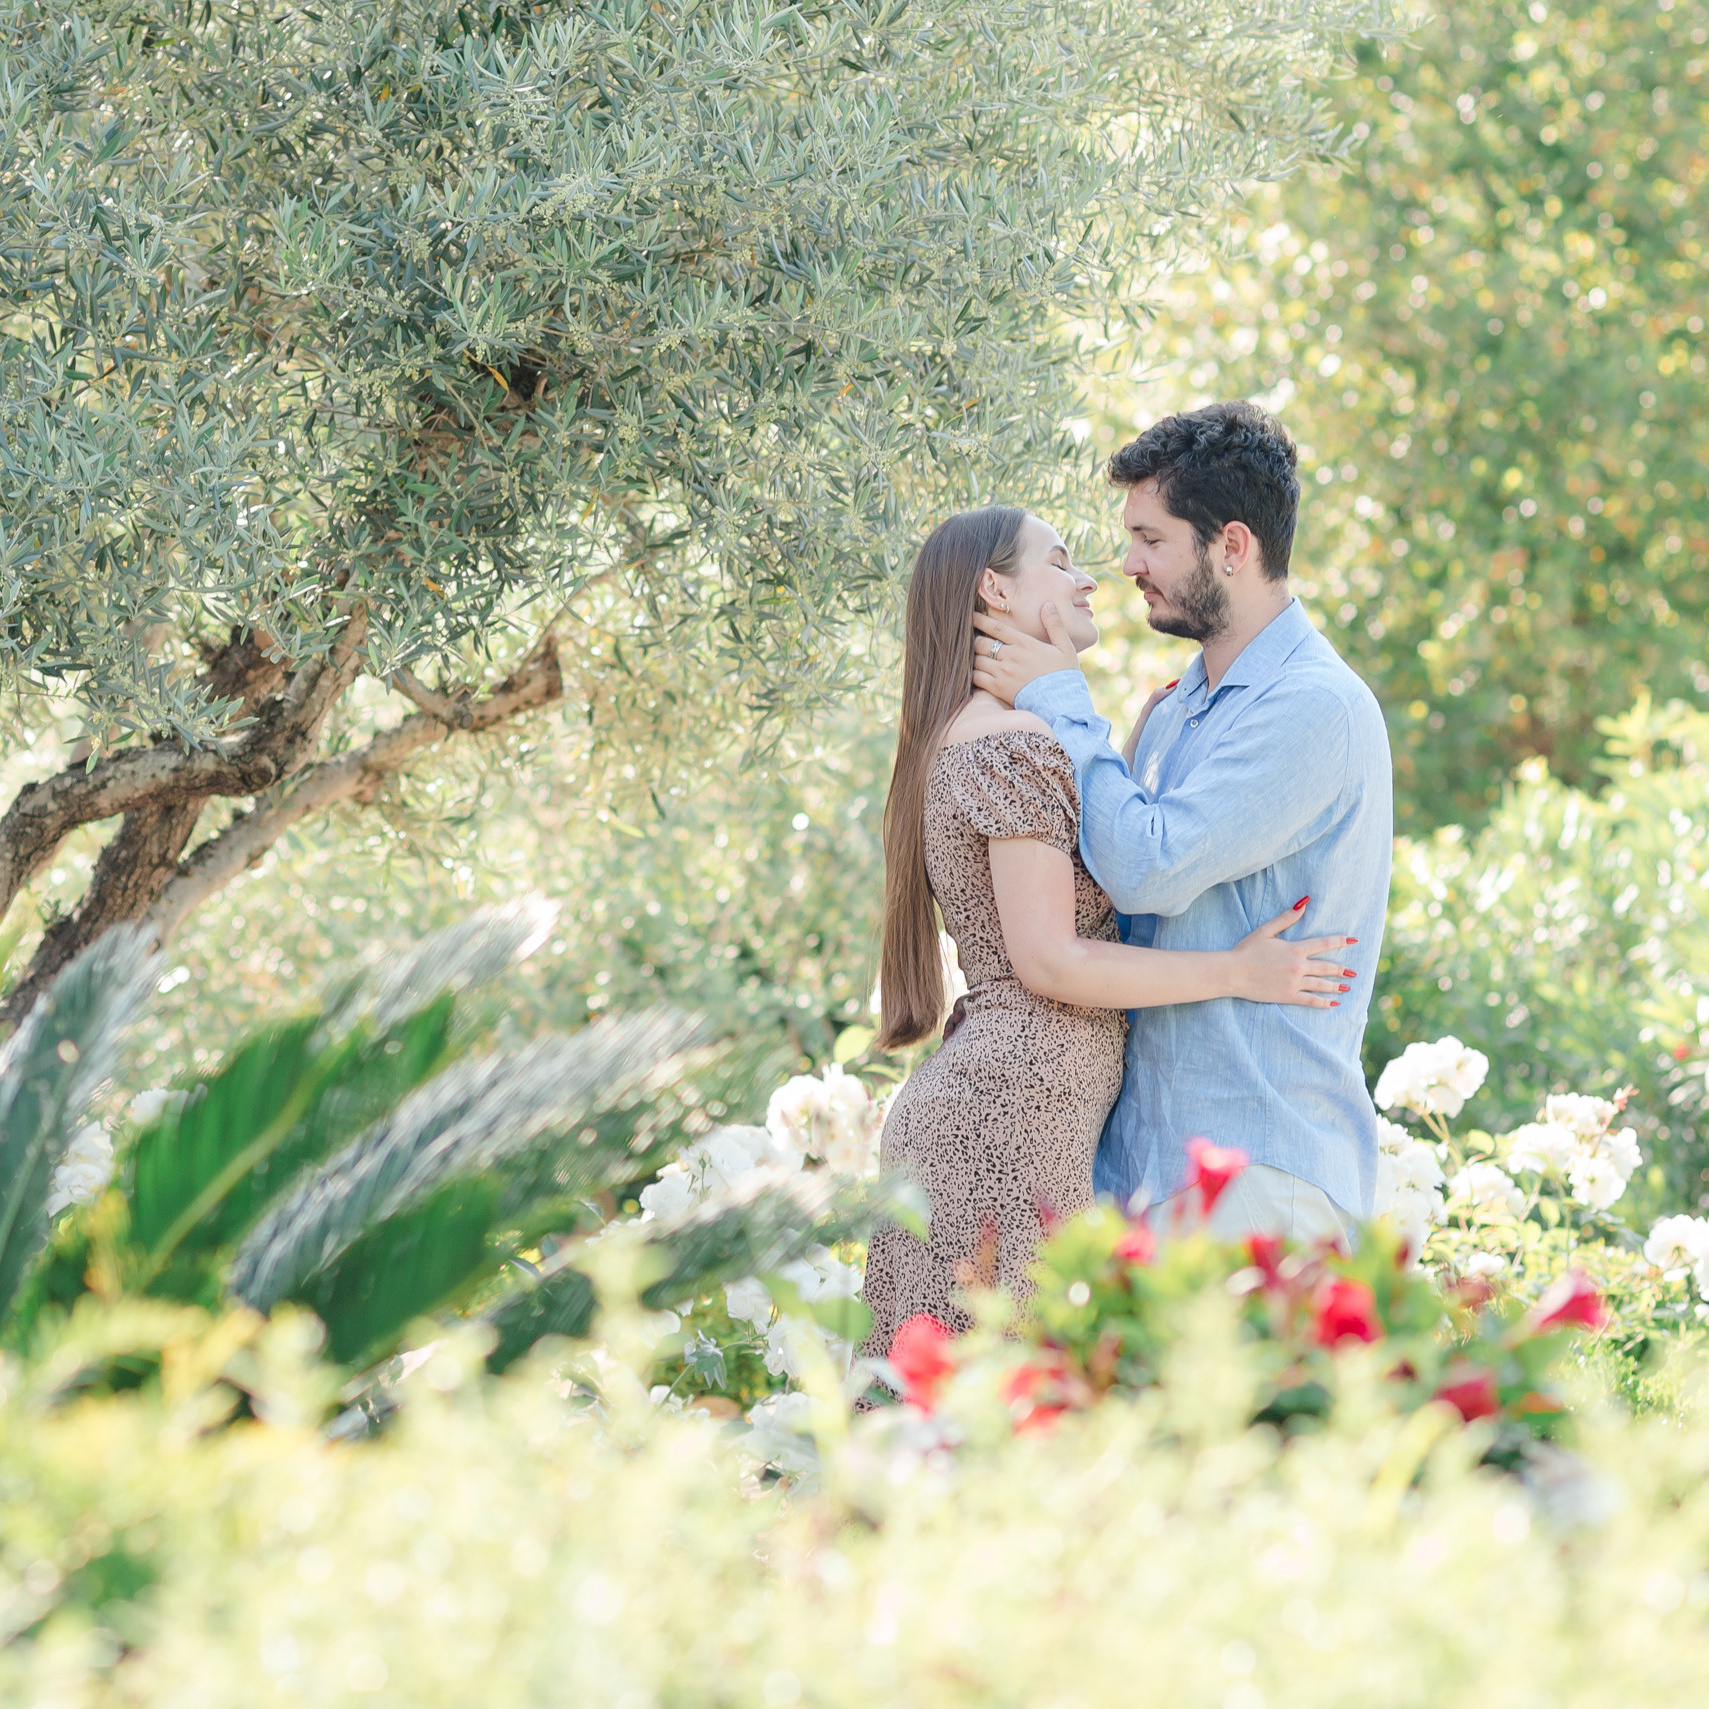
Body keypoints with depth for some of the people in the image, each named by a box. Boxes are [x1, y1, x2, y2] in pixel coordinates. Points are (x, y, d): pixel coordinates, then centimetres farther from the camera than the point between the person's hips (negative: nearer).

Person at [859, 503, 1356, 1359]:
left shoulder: (959, 740, 22)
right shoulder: (1015, 742, -10)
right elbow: (1048, 960, -15)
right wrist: (1237, 972, -11)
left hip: (963, 1099, 10)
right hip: (1013, 1110, -10)